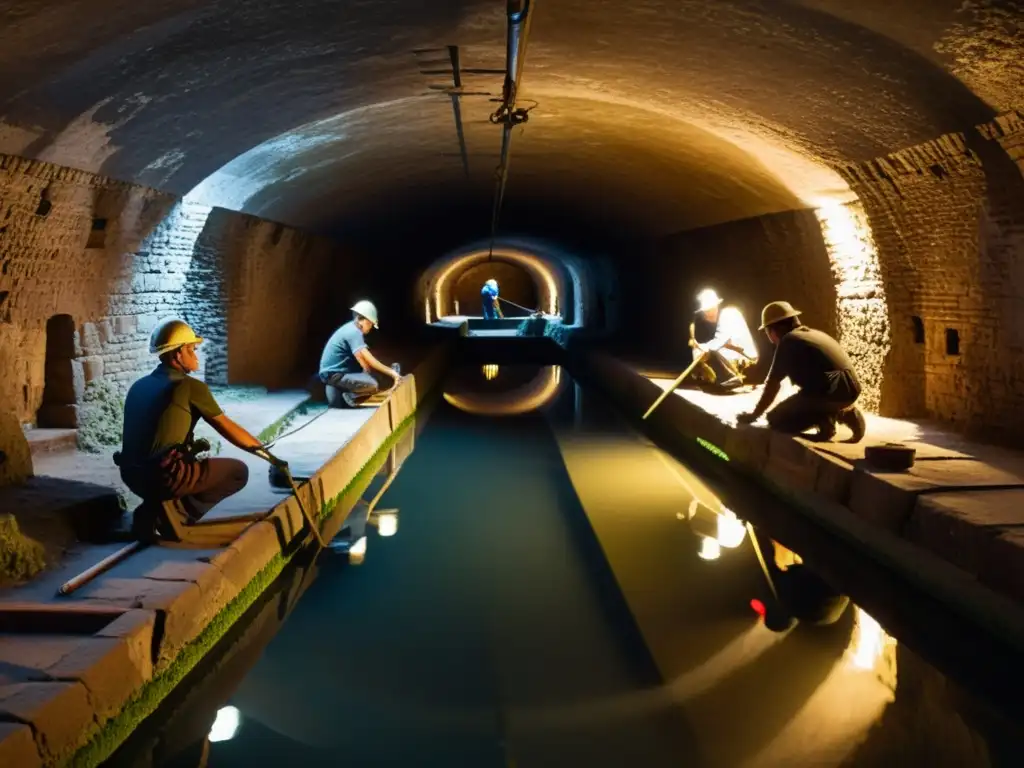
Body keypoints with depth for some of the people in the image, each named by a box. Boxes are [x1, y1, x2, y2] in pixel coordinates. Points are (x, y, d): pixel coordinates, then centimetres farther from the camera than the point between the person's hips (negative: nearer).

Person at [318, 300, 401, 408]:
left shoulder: (350, 328, 13)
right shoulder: (354, 332, -18)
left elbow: (361, 359, 18)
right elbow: (367, 358, -28)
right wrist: (391, 372, -29)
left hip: (336, 371, 10)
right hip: (334, 374, -10)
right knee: (372, 385, -26)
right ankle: (349, 396, -3)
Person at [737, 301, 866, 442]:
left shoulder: (788, 341, 0)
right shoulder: (814, 334, 26)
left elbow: (773, 384, 1)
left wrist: (753, 415, 12)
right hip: (851, 390, 9)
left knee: (776, 419, 2)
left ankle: (826, 419, -9)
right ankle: (843, 413, 10)